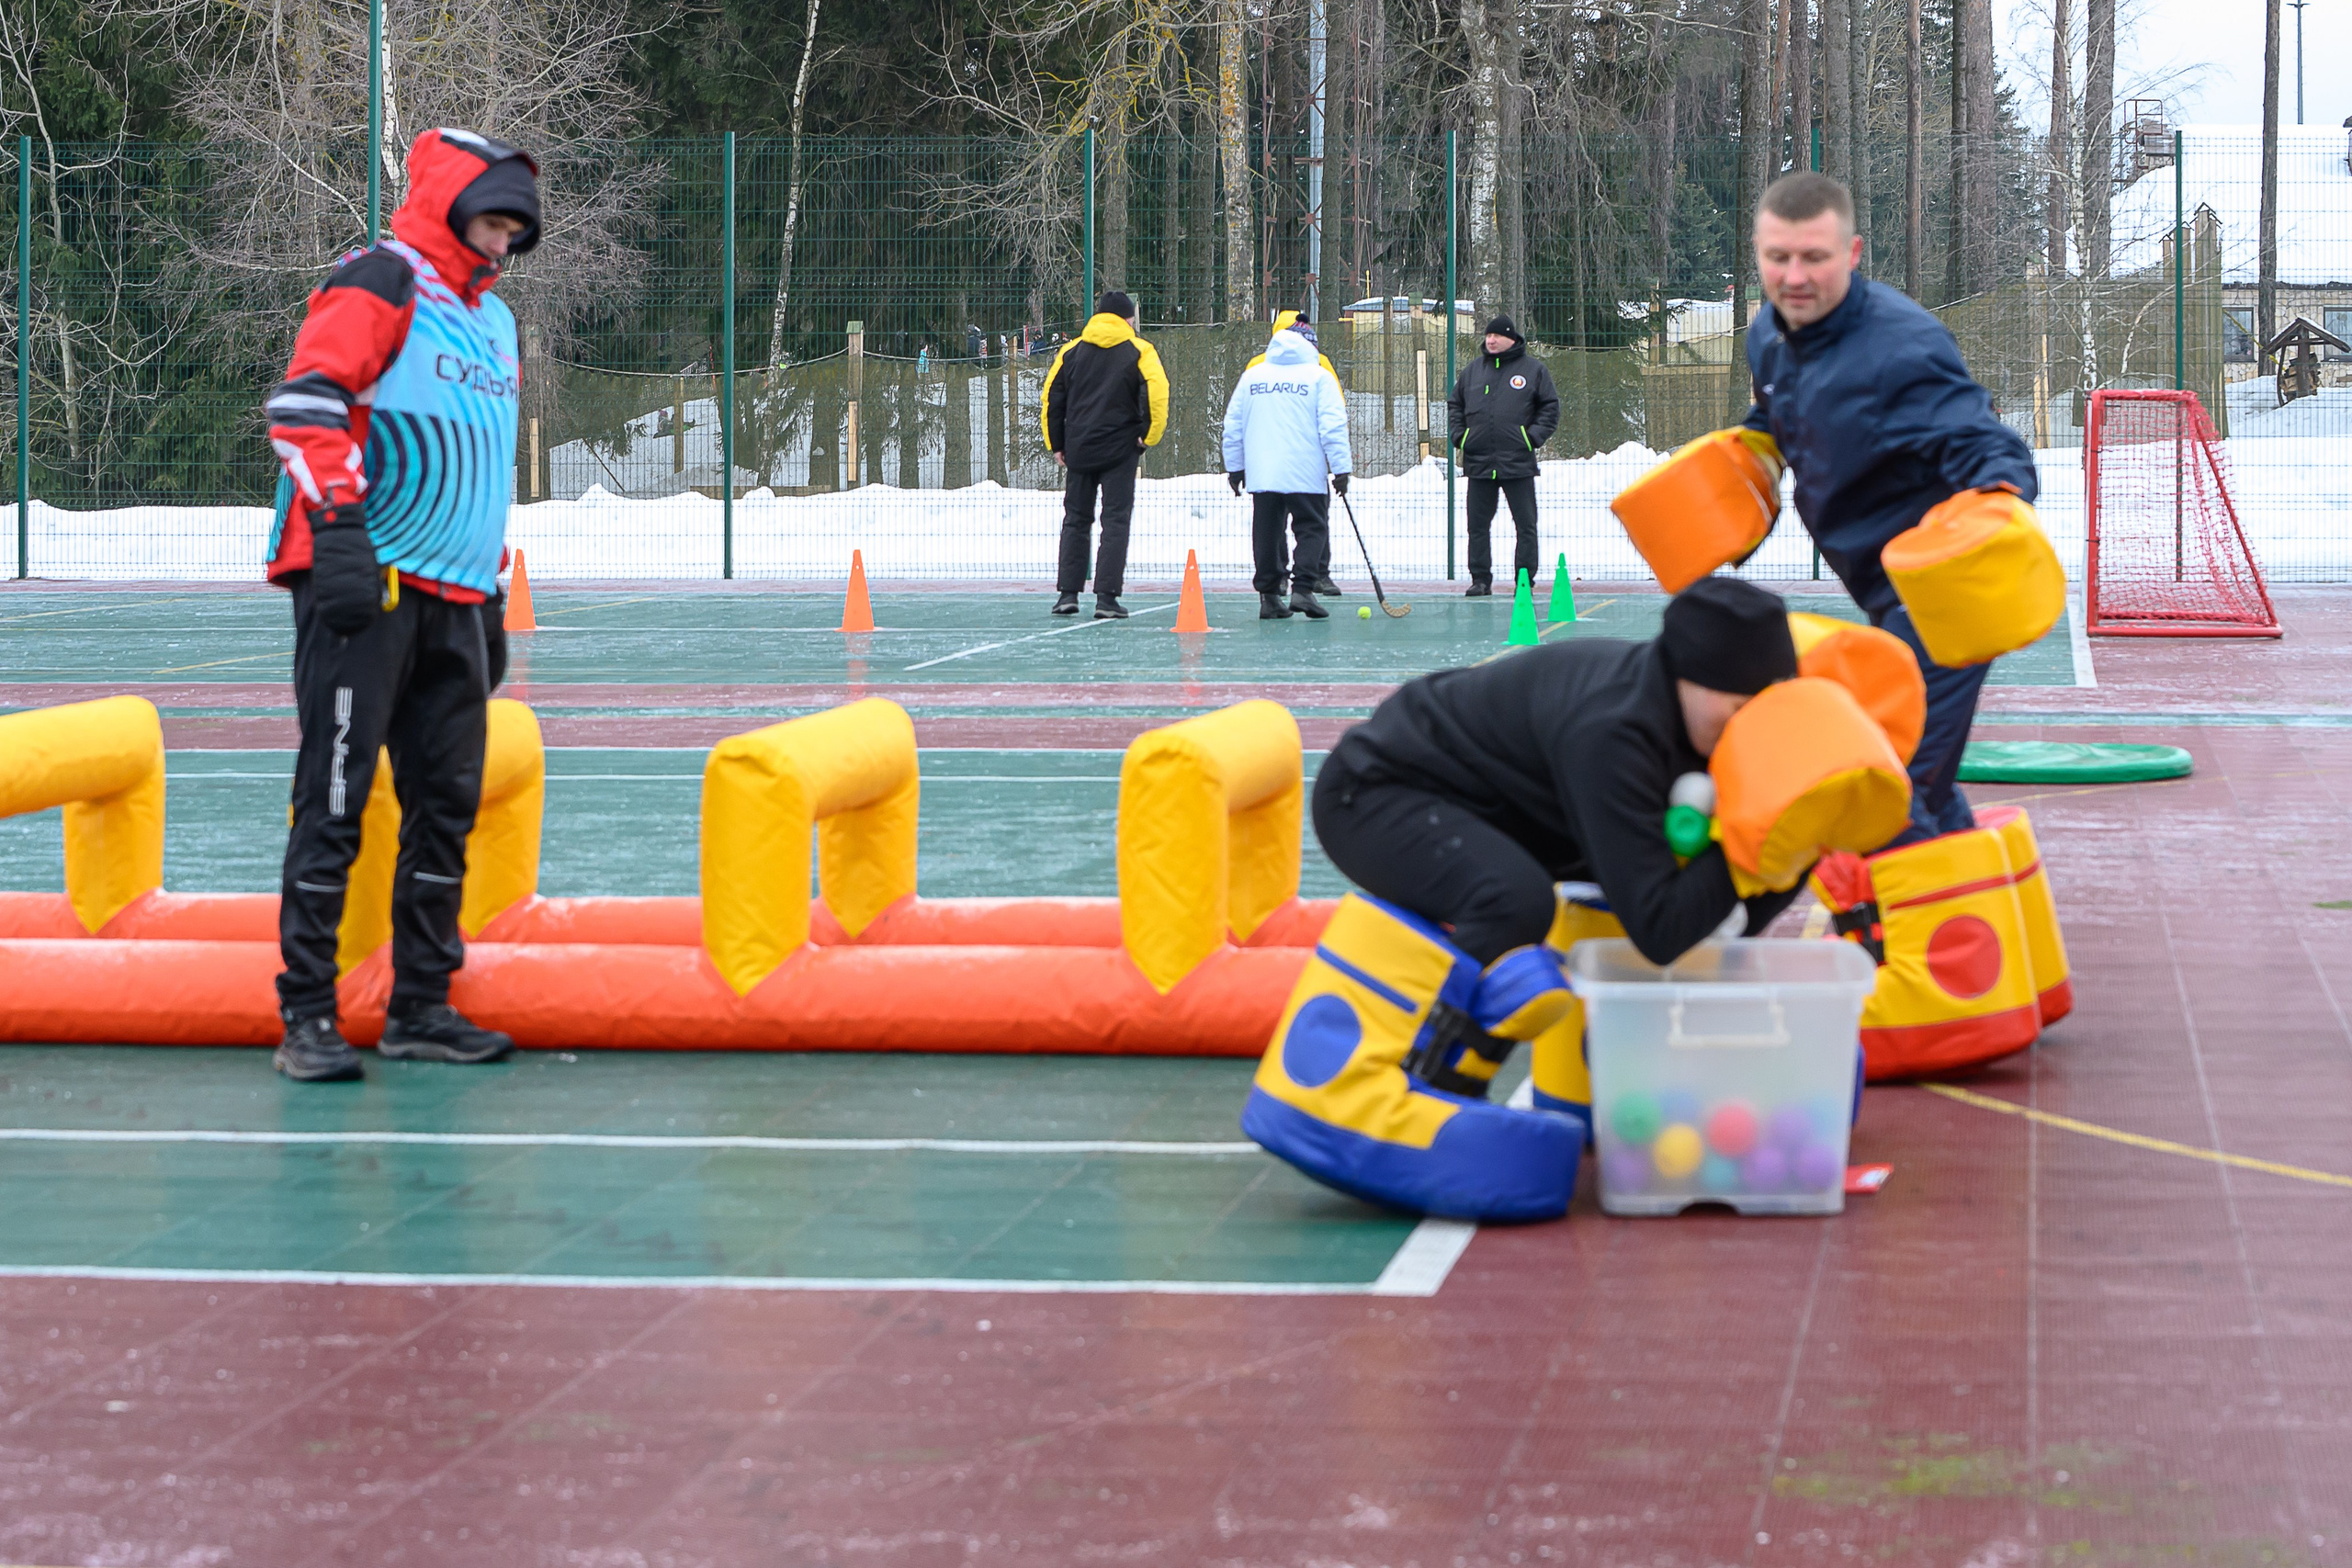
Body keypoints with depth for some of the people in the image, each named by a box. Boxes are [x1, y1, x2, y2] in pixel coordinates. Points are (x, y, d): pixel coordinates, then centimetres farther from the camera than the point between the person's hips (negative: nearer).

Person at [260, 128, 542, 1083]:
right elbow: (304, 406, -17)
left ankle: (420, 1009, 15)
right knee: (335, 798, -8)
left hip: (453, 601, 8)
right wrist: (340, 527, -26)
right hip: (363, 581, -8)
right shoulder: (378, 285, -4)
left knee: (448, 799, 7)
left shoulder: (493, 320, 23)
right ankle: (307, 1019, -6)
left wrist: (493, 597, 26)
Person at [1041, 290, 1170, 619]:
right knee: (1115, 520, -1)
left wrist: (1056, 444, 14)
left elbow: (1052, 398, 8)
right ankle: (1107, 597, -8)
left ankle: (1067, 592, 7)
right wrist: (1147, 437, -3)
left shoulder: (1072, 351, 9)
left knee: (1076, 520, 12)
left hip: (1079, 450, 3)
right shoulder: (1139, 352, -1)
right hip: (1120, 450, -3)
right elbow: (1156, 395, -13)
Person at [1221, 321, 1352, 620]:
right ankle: (1302, 589, -10)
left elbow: (1233, 427, 13)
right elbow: (1333, 426, -7)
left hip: (1261, 473, 4)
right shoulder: (1319, 377, -1)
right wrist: (1341, 468, -6)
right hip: (1306, 472, -3)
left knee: (1267, 531, 9)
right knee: (1312, 528, 3)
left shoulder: (1251, 376, 10)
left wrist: (1234, 468, 20)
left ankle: (1269, 595, 9)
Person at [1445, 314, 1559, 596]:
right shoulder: (1472, 370, 12)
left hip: (1518, 462, -3)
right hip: (1478, 462, 3)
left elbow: (1550, 407, 5)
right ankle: (1480, 579, 11)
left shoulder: (1533, 369, 3)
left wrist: (1533, 438, -6)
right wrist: (1459, 438, 6)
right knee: (1478, 524, 4)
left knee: (1525, 524, -2)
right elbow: (1454, 405, 20)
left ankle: (1525, 580, 4)